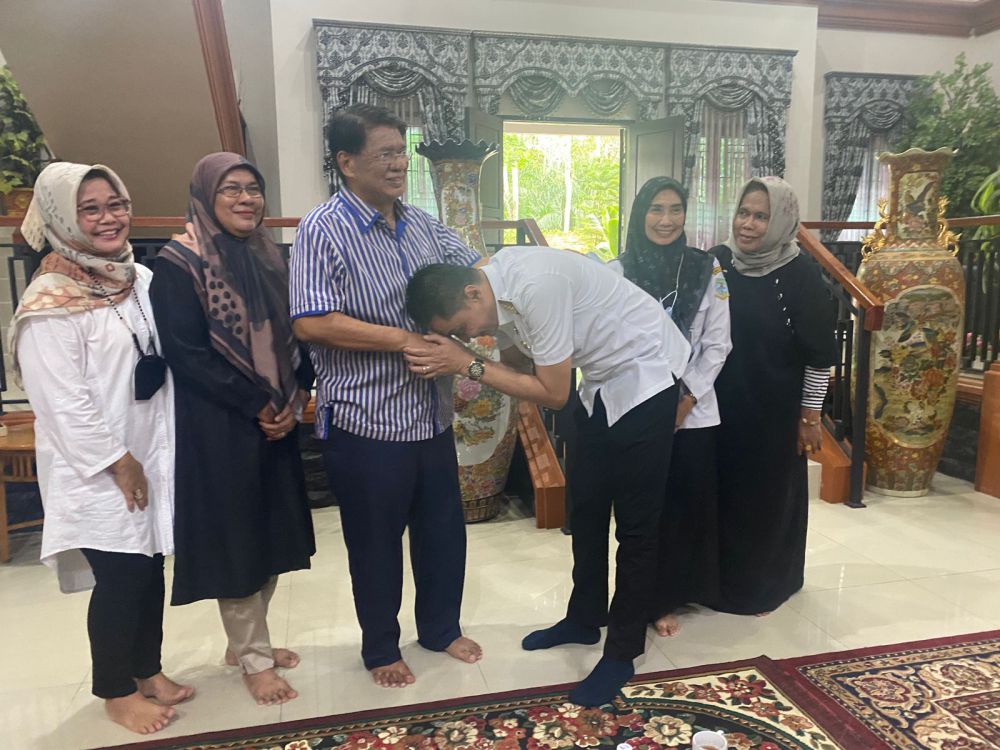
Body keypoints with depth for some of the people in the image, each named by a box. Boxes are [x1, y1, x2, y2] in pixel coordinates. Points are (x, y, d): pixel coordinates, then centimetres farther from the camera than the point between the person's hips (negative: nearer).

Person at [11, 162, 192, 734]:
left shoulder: (141, 279, 5)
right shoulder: (51, 304, -15)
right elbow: (63, 403, -17)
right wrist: (118, 462, -14)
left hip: (151, 454, 6)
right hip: (96, 470, -6)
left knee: (151, 568, 14)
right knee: (119, 577, 3)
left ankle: (148, 669, 33)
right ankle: (117, 691, 23)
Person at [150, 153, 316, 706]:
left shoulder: (267, 257, 9)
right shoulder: (178, 264, -11)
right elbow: (186, 354, -16)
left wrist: (293, 400, -2)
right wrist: (256, 406, -15)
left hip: (277, 421, 7)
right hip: (217, 427, -7)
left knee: (272, 533, 13)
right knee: (234, 536, 3)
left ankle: (246, 641, 32)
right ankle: (252, 658, 21)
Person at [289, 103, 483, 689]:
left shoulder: (420, 223, 8)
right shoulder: (324, 231, -13)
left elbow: (475, 267, 18)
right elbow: (313, 323, -23)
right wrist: (405, 340, -22)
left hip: (431, 413, 7)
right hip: (366, 419, -6)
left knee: (443, 527, 18)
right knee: (376, 541, 11)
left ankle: (441, 627, 42)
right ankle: (381, 649, 35)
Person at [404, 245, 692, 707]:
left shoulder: (536, 287, -32)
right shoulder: (496, 292, -6)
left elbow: (553, 394, -26)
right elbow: (515, 358, 2)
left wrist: (467, 365, -26)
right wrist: (452, 360, -14)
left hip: (645, 373, -9)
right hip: (602, 380, 9)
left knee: (635, 520, 0)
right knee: (586, 503, 14)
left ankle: (622, 652, 15)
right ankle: (584, 619, 32)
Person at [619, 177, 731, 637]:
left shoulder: (708, 270, 1)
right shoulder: (619, 271, -2)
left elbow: (717, 345, 0)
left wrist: (687, 400, -8)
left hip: (692, 410, 1)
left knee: (689, 504, 9)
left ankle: (675, 591, 28)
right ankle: (654, 599, 24)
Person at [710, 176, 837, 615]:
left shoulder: (800, 275, -12)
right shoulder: (717, 262, -2)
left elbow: (820, 354, -8)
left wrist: (810, 417, -7)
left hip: (774, 412, -3)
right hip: (720, 405, 3)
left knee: (769, 495, 11)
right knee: (721, 491, 13)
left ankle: (763, 584, 31)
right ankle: (720, 576, 34)